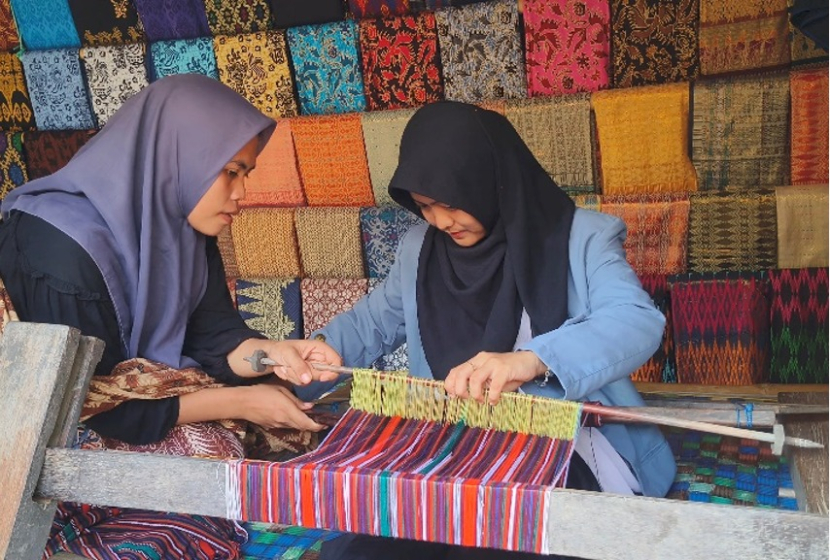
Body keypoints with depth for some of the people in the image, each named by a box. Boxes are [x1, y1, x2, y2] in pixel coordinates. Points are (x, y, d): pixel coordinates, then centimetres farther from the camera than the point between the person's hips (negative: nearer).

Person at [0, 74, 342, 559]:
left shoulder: (181, 219, -5)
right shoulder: (65, 251, -28)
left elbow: (213, 334, -2)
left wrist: (270, 354, -24)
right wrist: (238, 402, -25)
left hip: (156, 386, 7)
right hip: (84, 438, -6)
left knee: (309, 431, -7)